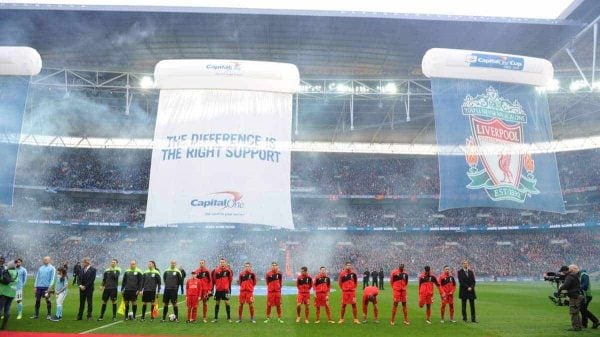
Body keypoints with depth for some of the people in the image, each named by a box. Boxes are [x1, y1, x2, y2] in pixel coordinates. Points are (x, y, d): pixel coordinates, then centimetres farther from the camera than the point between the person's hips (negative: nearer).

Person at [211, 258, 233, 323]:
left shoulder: (228, 270, -2)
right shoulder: (215, 270, 1)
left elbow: (230, 280, 3)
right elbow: (213, 280, 6)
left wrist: (229, 289, 1)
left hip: (225, 289, -2)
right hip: (218, 290, 2)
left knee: (227, 303, -2)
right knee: (217, 303, 9)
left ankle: (229, 318, 7)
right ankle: (216, 318, 19)